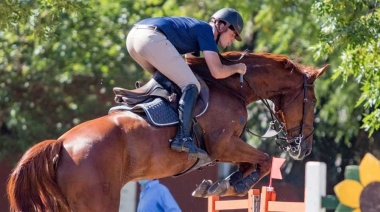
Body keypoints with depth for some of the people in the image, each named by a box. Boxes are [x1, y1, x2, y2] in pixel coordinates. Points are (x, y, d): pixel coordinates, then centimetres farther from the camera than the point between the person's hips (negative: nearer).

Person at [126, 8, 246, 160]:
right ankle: (183, 139, -22)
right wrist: (236, 68, 16)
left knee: (166, 79, 30)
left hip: (133, 35, 10)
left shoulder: (196, 28, 32)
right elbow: (217, 72, -2)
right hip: (152, 39, -10)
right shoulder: (206, 31, 7)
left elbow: (193, 65, 44)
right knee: (191, 86, -8)